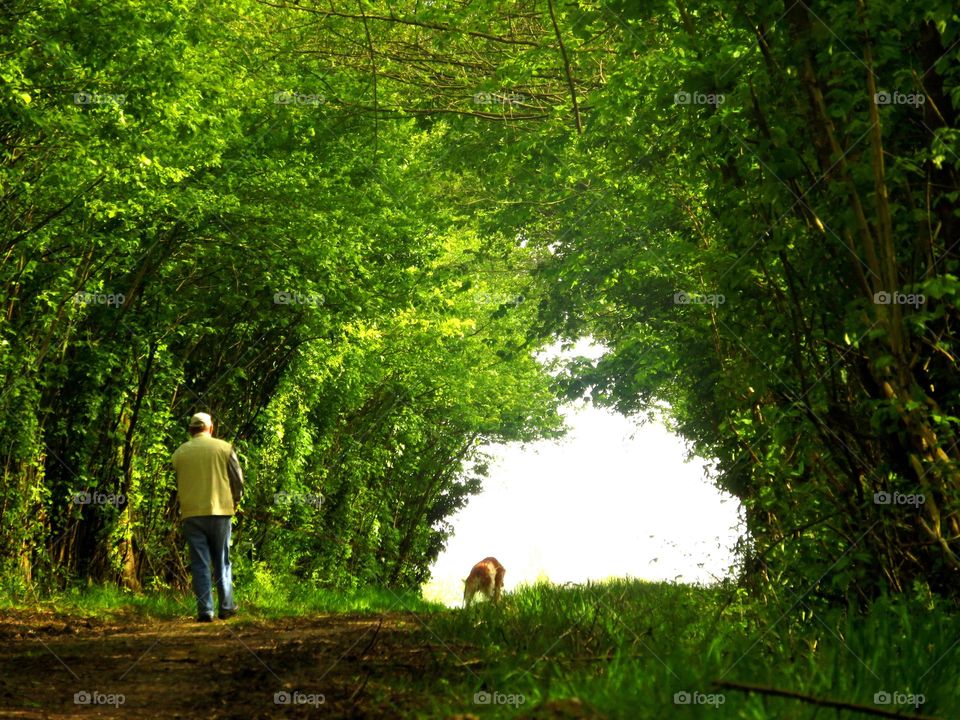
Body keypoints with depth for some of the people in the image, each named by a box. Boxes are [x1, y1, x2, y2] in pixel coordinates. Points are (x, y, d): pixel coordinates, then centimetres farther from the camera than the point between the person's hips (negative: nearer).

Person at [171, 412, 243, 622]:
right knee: (222, 561, 11)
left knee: (199, 563, 1)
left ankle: (205, 610, -4)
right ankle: (226, 607, 13)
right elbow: (238, 479, 2)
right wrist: (235, 501, 18)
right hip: (220, 511, 0)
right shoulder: (224, 448, 0)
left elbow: (177, 485, 10)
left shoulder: (179, 453, 4)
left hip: (191, 513, 0)